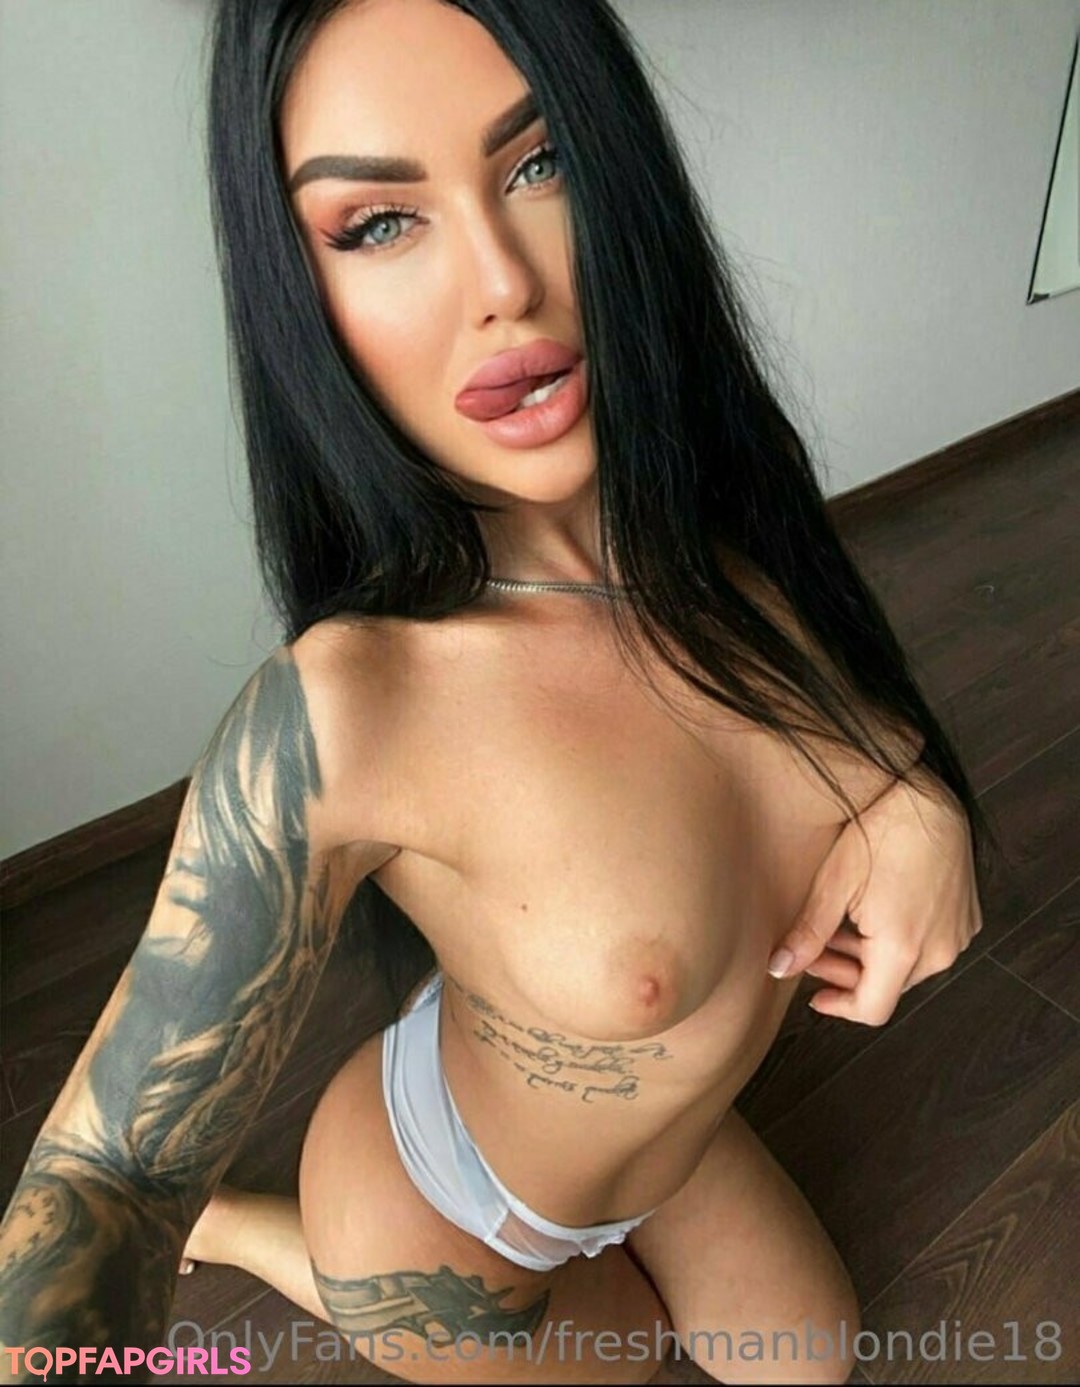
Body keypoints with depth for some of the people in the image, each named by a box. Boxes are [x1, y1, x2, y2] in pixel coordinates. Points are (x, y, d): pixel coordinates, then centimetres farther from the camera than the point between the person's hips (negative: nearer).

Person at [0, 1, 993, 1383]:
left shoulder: (732, 501, -22)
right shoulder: (335, 721, -39)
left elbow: (850, 675, -2)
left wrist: (913, 792, -25)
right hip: (447, 1219, -4)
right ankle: (239, 1227, 36)